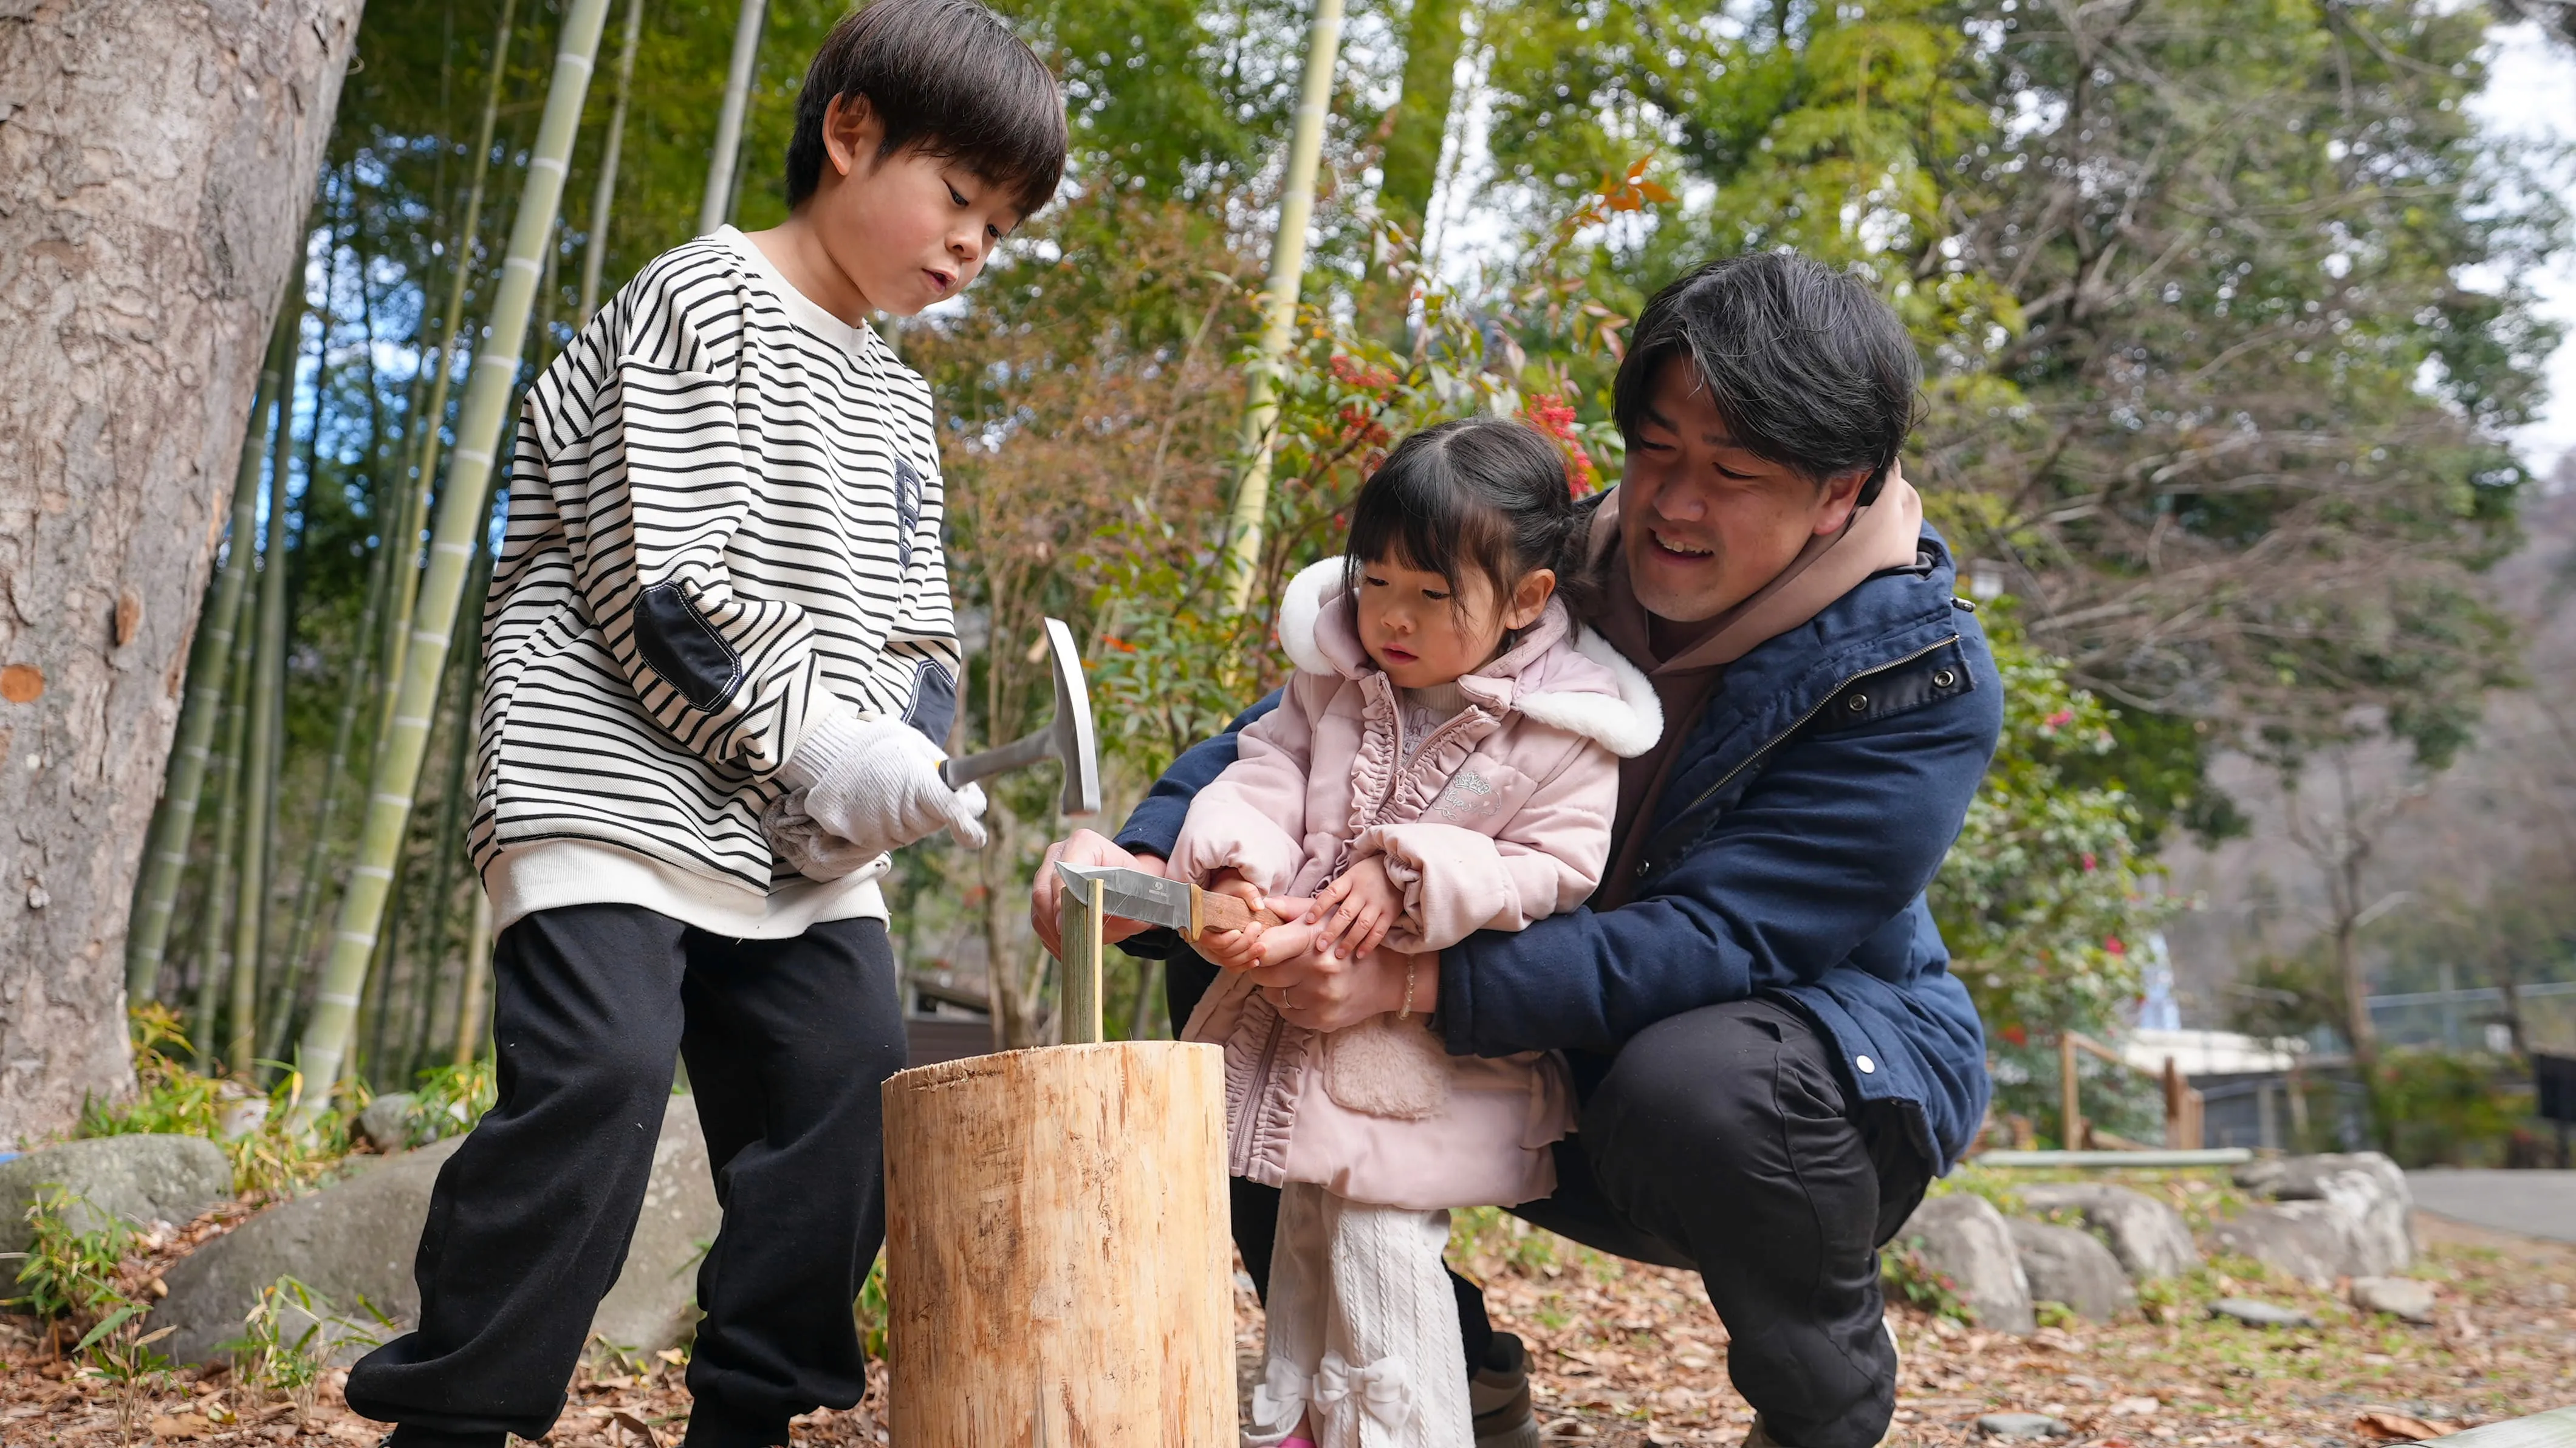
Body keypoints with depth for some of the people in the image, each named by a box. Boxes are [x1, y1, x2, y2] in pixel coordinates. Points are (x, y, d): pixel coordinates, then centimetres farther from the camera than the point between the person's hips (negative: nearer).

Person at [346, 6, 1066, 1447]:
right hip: (623, 784, -7)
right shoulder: (702, 301, -5)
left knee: (856, 1091, -2)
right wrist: (826, 742, -18)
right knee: (597, 1076, -18)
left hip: (804, 841, 7)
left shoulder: (897, 401, 18)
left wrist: (891, 761, -7)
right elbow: (661, 587, -15)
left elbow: (921, 634, 13)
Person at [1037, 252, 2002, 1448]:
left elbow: (1716, 942, -31)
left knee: (1699, 1083, -41)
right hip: (1558, 1081, 5)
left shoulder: (1926, 684, -21)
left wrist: (1412, 978, -43)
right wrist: (1154, 863, -33)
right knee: (1220, 968, -9)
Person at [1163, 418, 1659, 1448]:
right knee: (1305, 1220, 18)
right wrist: (1235, 867, -20)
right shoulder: (1336, 674, 2)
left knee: (1381, 1239, -6)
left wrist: (1414, 874, -25)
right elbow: (1267, 769, 0)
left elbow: (1558, 866, -15)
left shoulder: (1562, 727, -13)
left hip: (1436, 1044, -6)